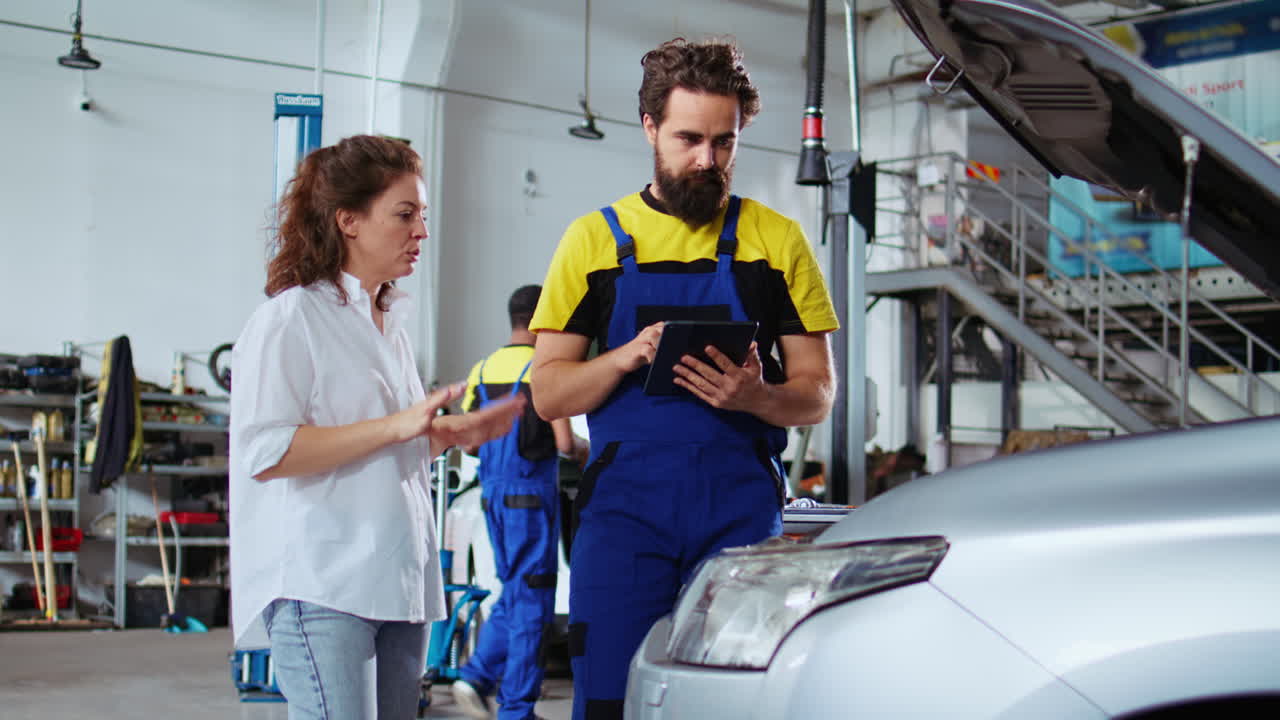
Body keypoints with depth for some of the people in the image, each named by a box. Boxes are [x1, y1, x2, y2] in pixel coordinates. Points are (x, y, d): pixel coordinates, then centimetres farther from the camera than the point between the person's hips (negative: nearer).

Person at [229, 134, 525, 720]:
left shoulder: (393, 322, 19)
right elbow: (264, 452, -18)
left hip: (397, 580, 8)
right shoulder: (288, 318, -7)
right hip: (322, 586, -8)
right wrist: (395, 426, -20)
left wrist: (452, 433, 13)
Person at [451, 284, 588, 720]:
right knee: (531, 600, 2)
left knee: (513, 591, 20)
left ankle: (477, 675, 7)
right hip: (532, 492, -6)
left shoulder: (482, 369, 8)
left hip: (492, 492, 7)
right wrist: (583, 450, 5)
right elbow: (564, 442, -16)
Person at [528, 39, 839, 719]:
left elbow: (817, 395, 8)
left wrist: (755, 396, -14)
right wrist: (627, 357, -12)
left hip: (742, 509, 0)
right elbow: (547, 393, 7)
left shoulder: (778, 240, 9)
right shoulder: (595, 239, 9)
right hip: (623, 504, 0)